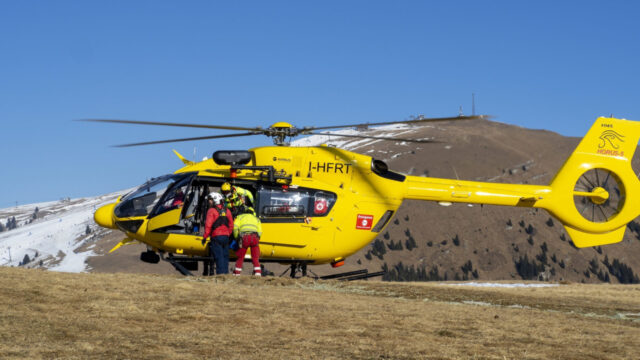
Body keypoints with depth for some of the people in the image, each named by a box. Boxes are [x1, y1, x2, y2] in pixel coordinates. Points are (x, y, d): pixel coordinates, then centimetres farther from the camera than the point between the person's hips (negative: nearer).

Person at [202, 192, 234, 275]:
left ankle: (220, 273, -10)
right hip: (226, 237, 5)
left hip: (216, 237, -5)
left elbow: (208, 225, -13)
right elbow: (231, 225, 15)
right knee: (225, 256, 9)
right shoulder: (227, 211, 13)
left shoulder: (211, 211, -6)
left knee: (218, 257, -6)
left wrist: (205, 237, -7)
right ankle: (226, 273, 8)